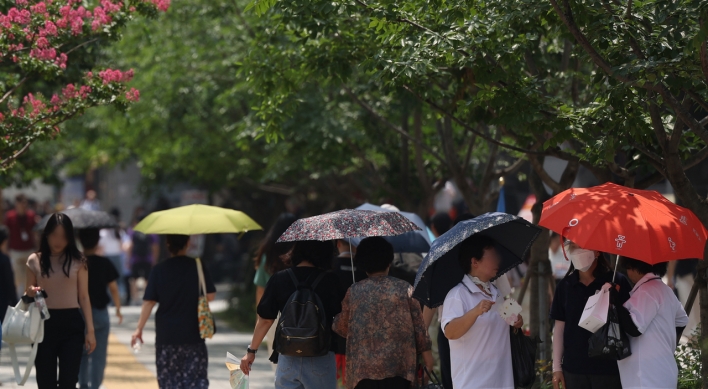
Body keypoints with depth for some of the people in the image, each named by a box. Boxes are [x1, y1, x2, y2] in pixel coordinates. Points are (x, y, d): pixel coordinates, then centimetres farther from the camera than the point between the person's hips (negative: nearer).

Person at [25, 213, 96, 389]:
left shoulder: (78, 261, 2)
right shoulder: (35, 261, 3)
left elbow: (84, 297, 3)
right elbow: (28, 295, 11)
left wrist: (90, 330, -2)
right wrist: (29, 294, -14)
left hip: (71, 324, -1)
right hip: (44, 324, 1)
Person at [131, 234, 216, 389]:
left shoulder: (159, 270, -5)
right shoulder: (198, 266, -5)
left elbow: (149, 302, -6)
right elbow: (210, 296, -3)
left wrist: (139, 328, 1)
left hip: (166, 334, 0)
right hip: (193, 334, 0)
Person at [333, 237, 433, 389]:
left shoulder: (353, 292, 3)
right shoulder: (404, 289, 0)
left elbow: (341, 327, 12)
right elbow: (418, 323, 2)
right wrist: (426, 351, 11)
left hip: (363, 366, 1)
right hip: (397, 364, -1)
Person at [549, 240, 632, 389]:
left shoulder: (617, 282, -4)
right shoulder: (565, 285, 7)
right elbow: (559, 326, 11)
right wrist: (557, 366, 8)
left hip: (609, 367, -3)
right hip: (573, 368, 3)